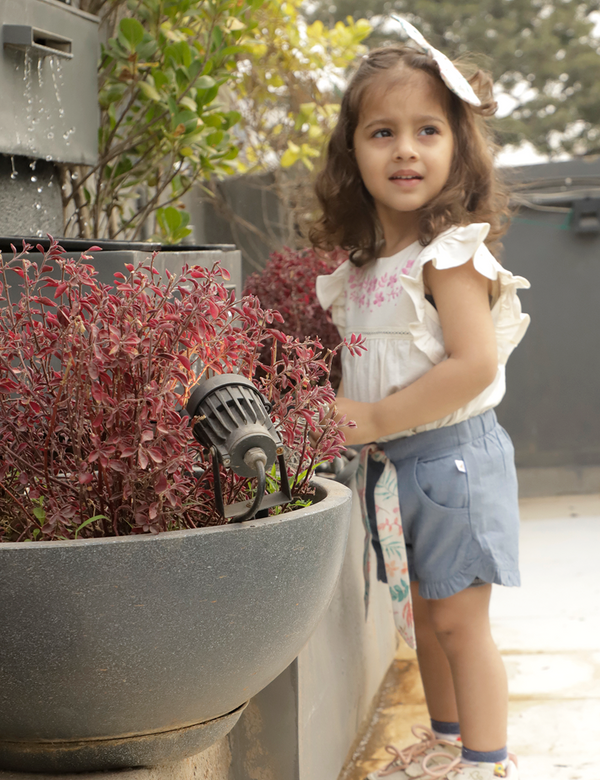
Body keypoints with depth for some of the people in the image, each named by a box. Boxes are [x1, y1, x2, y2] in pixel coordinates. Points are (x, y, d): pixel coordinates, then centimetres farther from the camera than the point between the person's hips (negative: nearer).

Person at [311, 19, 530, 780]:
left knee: (459, 619, 0)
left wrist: (377, 419, -22)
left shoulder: (450, 254, -17)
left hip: (452, 457, -8)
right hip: (392, 462, 8)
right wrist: (336, 412, 2)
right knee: (425, 615, 19)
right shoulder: (364, 262, 6)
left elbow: (475, 363, -25)